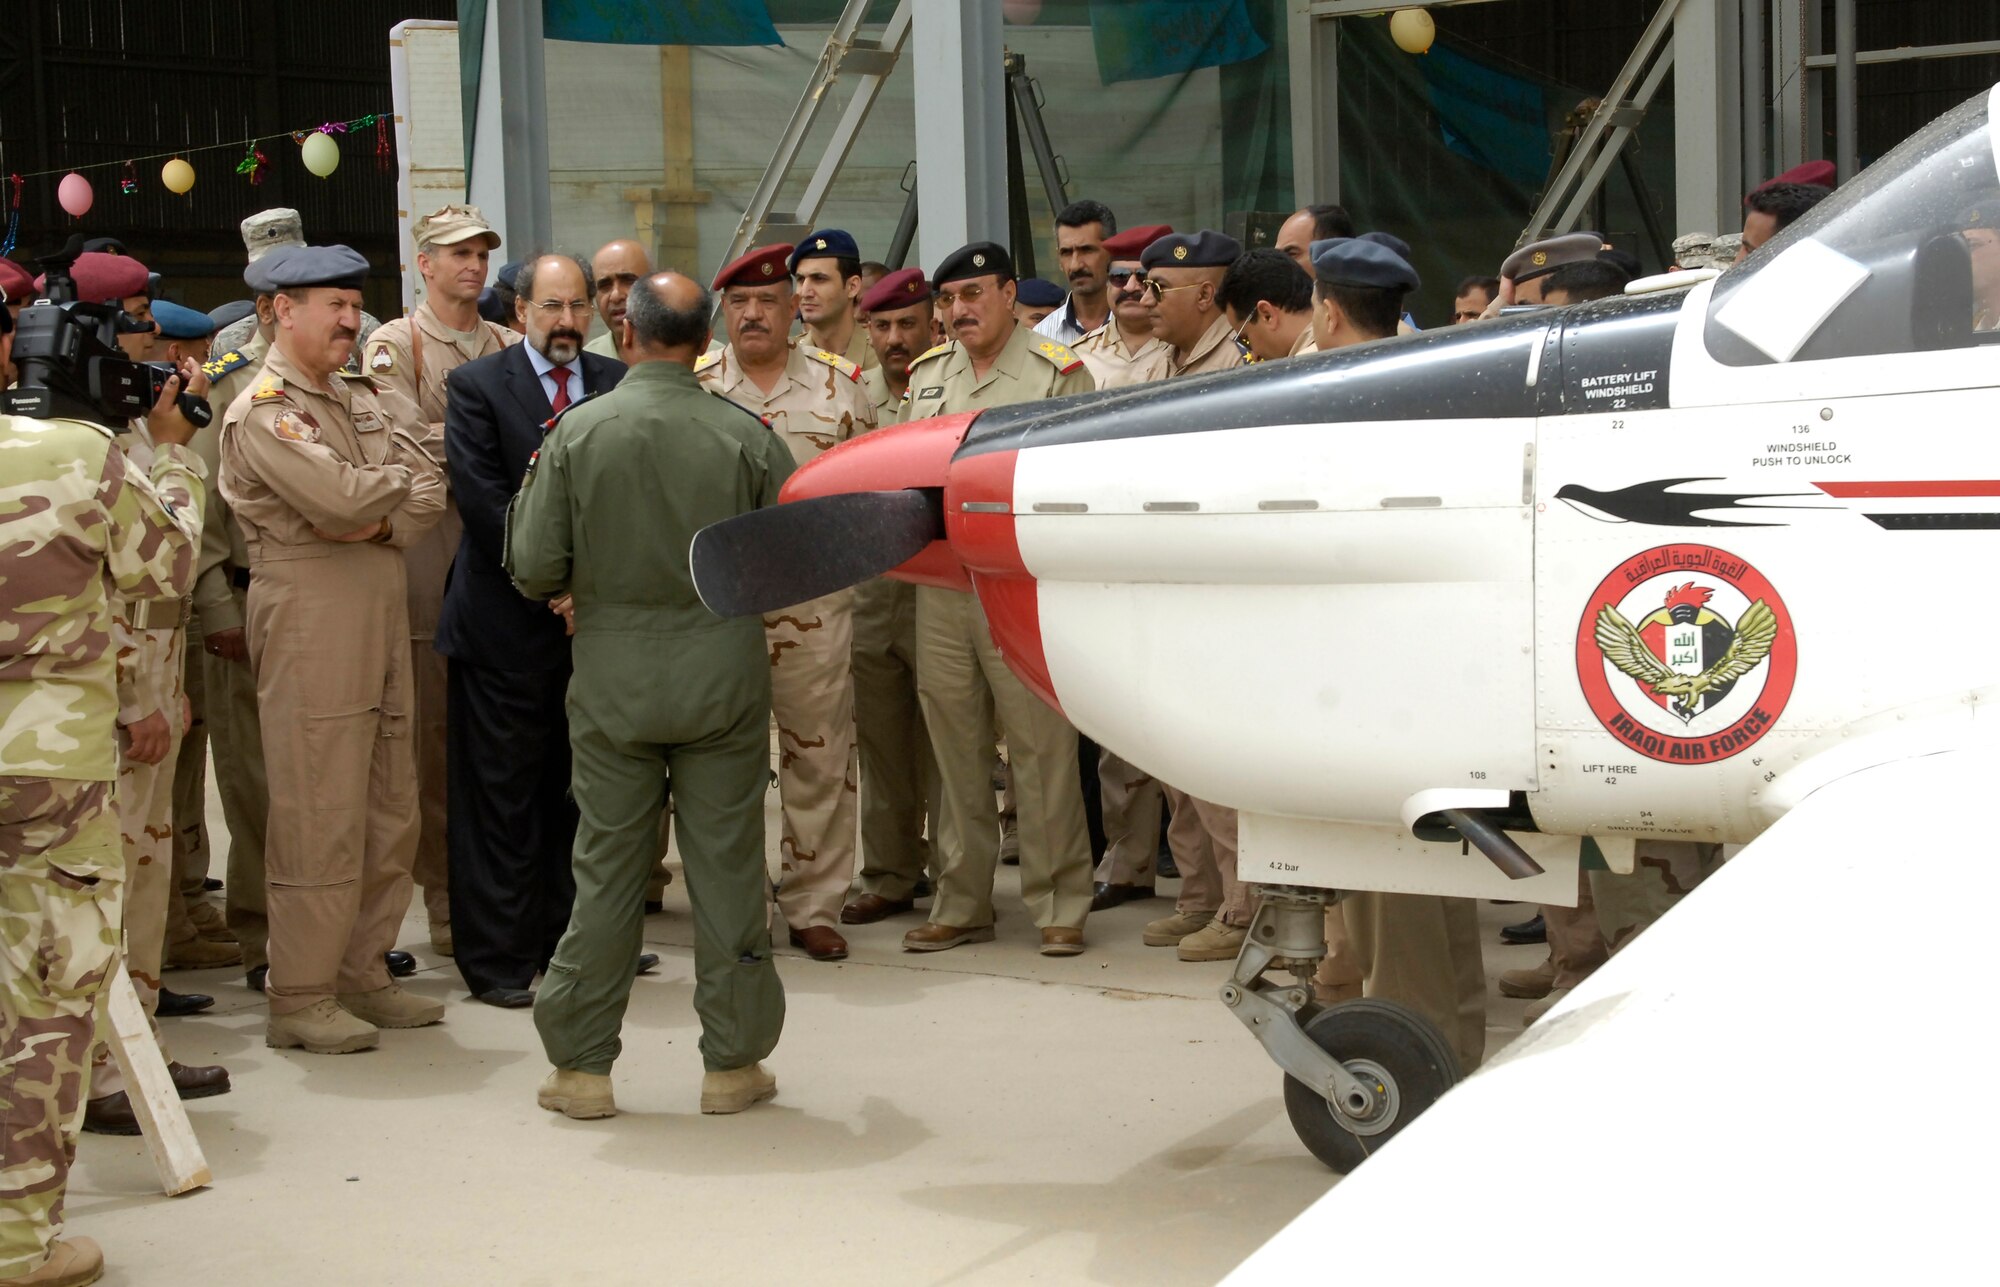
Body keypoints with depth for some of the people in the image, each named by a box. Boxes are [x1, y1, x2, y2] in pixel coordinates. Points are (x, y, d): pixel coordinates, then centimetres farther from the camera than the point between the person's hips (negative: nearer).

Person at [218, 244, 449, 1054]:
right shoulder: (262, 410, -7)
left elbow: (432, 485, 8)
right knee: (318, 813, -6)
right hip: (310, 614, -8)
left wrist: (388, 522, -11)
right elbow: (340, 499, -20)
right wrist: (400, 481, -2)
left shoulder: (366, 400, 18)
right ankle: (300, 999, 1)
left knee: (390, 809, 10)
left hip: (381, 607, 8)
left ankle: (363, 973, 20)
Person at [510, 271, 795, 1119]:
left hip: (613, 676, 0)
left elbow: (533, 570, -6)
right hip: (724, 674, 0)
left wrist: (532, 485, 12)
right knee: (727, 868, 7)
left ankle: (582, 1066, 14)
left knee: (606, 870, 8)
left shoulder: (578, 433, -7)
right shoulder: (746, 437, -7)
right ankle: (733, 1063, 14)